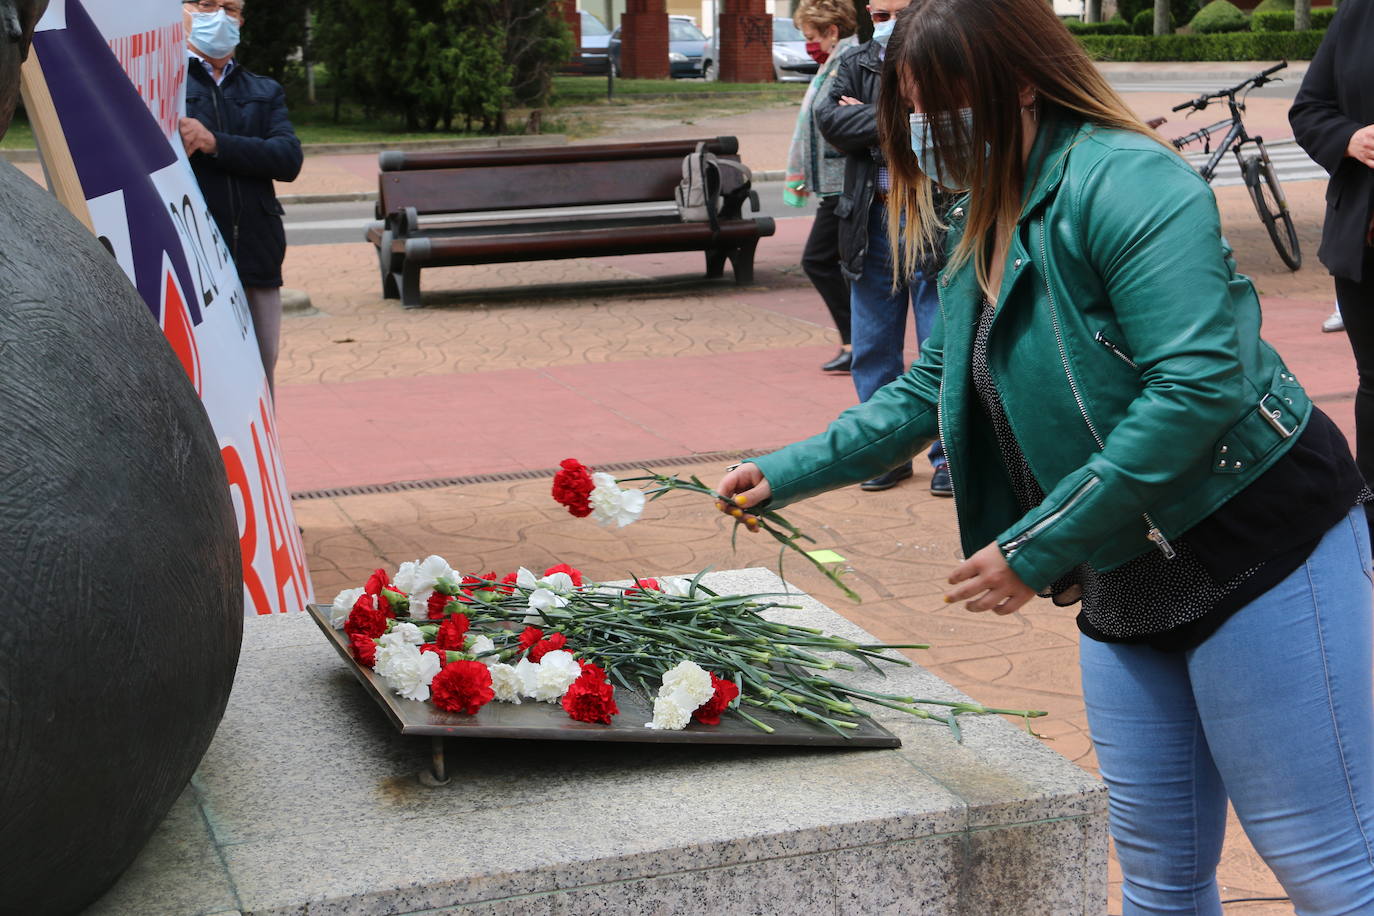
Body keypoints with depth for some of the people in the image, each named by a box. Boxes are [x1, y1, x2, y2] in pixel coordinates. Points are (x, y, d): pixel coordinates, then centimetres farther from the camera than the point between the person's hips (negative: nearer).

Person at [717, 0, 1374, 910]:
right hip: (1126, 577, 9)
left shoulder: (1124, 181, -18)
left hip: (1258, 544, -9)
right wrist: (787, 474, 15)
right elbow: (932, 390, 23)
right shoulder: (980, 229, 11)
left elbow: (1200, 382, -26)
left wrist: (1037, 550, -22)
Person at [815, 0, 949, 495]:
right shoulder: (855, 65, 11)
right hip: (873, 224, 5)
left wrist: (868, 121, -12)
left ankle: (949, 454, 12)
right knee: (872, 350, 10)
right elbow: (829, 118, -6)